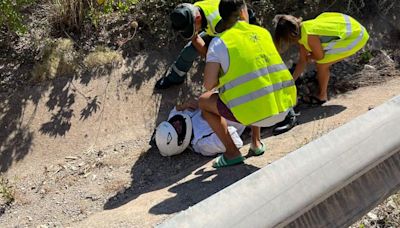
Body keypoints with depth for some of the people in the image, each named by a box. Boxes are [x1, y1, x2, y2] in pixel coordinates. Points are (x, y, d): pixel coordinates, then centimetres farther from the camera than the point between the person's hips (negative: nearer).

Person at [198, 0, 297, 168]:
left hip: (255, 113, -5)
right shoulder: (263, 32, 13)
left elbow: (209, 85, -4)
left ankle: (232, 153, 14)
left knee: (204, 101, 18)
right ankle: (256, 143, 34)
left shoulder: (219, 42, -1)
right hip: (284, 106, 6)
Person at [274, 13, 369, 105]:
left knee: (321, 64, -6)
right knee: (321, 63, 10)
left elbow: (319, 56, -14)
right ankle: (322, 92, 26)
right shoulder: (301, 34, 1)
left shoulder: (309, 36, -28)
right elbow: (302, 61, 8)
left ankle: (322, 96, 11)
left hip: (355, 37, -9)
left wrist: (309, 57, 7)